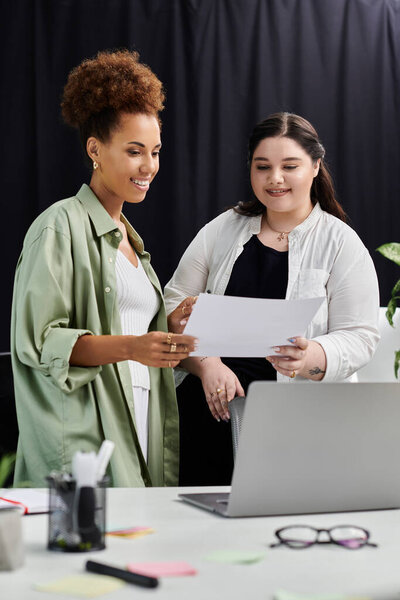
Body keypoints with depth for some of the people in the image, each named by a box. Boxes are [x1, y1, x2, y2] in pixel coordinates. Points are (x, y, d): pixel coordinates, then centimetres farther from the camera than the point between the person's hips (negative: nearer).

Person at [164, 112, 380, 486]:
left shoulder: (341, 244, 2)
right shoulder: (221, 231, 10)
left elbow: (359, 336, -4)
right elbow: (176, 305, 7)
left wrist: (311, 359, -24)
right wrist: (207, 364, -10)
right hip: (210, 409, 2)